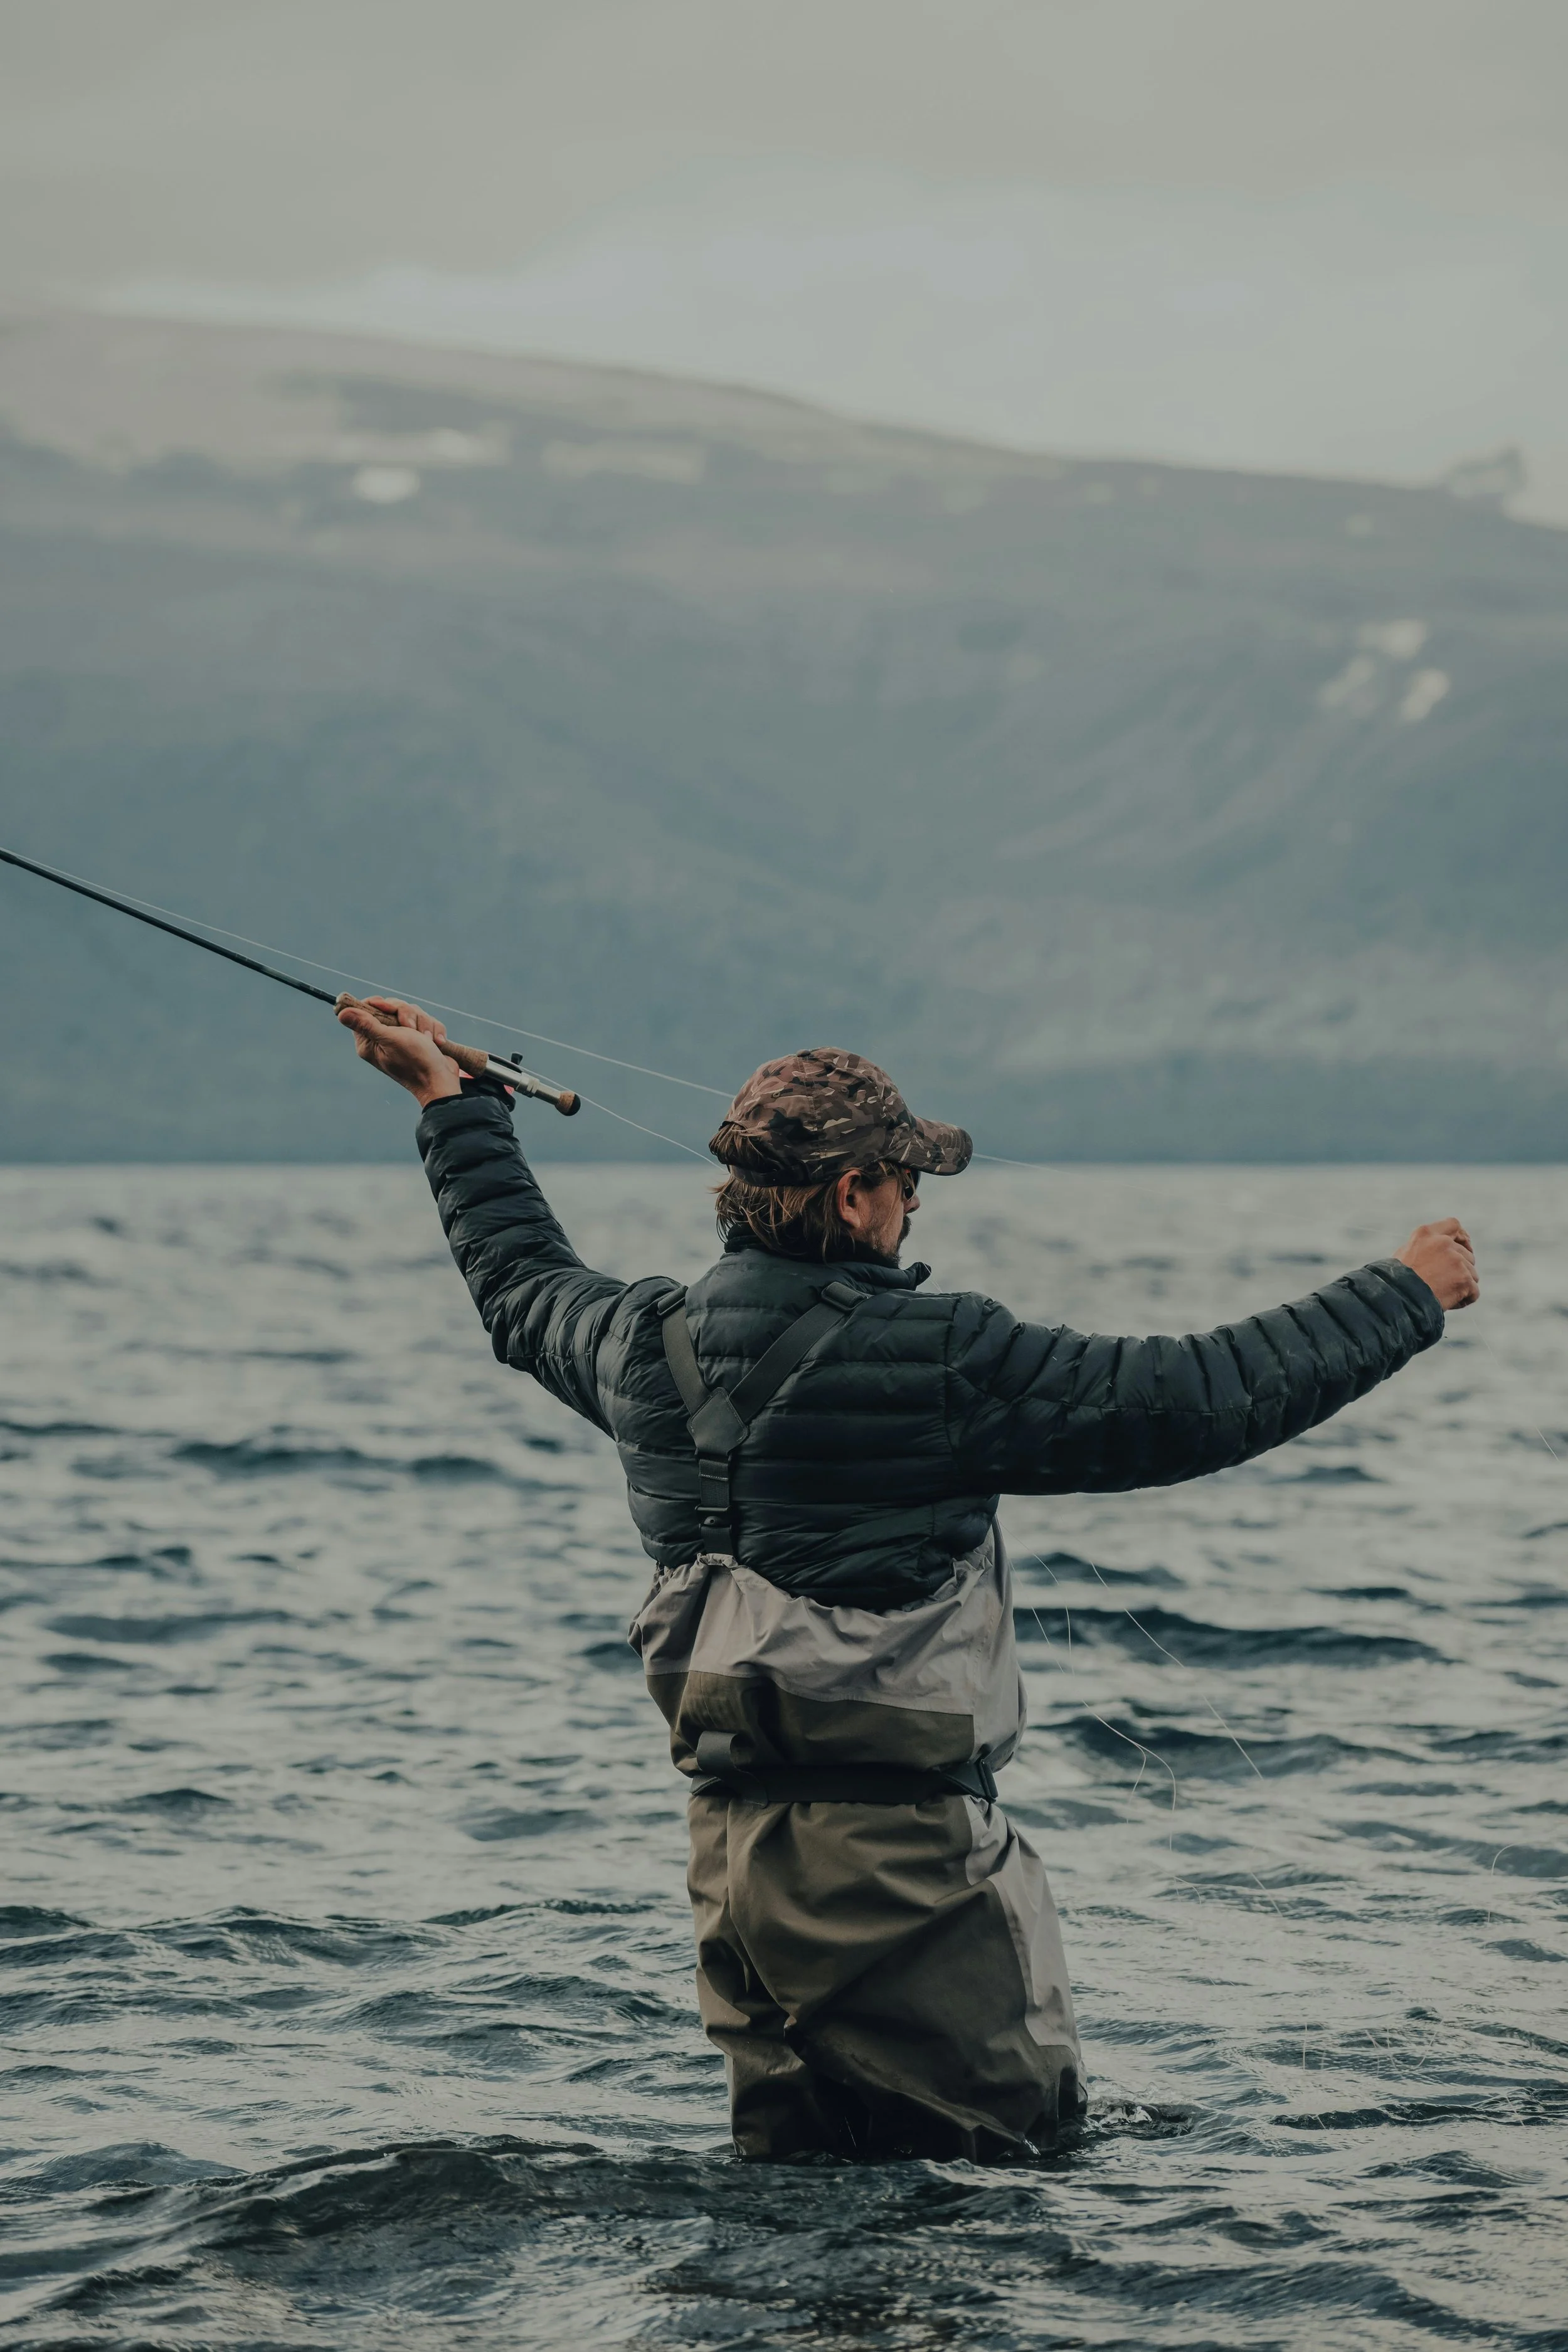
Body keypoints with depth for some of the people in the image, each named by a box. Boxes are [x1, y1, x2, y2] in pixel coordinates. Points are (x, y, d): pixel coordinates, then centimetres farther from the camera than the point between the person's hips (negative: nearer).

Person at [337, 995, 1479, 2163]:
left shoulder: (652, 1346, 4)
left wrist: (452, 1100, 43)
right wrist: (1407, 1296, 1)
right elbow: (1208, 1398, -12)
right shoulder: (938, 1361, -15)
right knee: (1016, 2147, 1)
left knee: (788, 2172, 17)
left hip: (731, 1839, 7)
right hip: (905, 1846, -7)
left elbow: (525, 1286, 28)